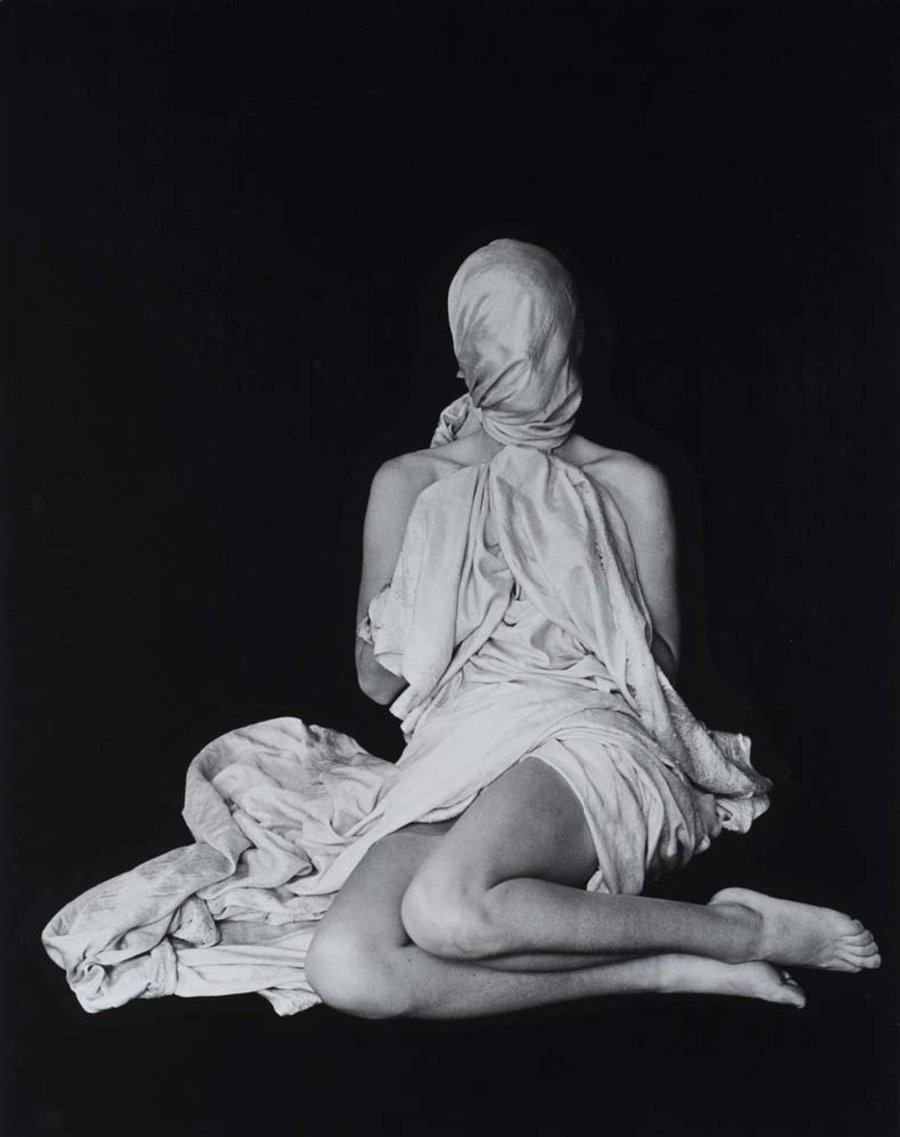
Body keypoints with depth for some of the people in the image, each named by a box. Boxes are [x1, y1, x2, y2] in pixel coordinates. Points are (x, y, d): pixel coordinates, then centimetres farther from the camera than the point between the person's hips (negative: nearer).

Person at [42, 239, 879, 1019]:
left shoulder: (629, 485, 14)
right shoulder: (409, 482, 17)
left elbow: (661, 664, 15)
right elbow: (377, 680, 15)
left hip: (588, 741, -2)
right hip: (448, 765, 3)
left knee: (445, 907, -37)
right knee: (343, 966, -30)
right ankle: (678, 967, -23)